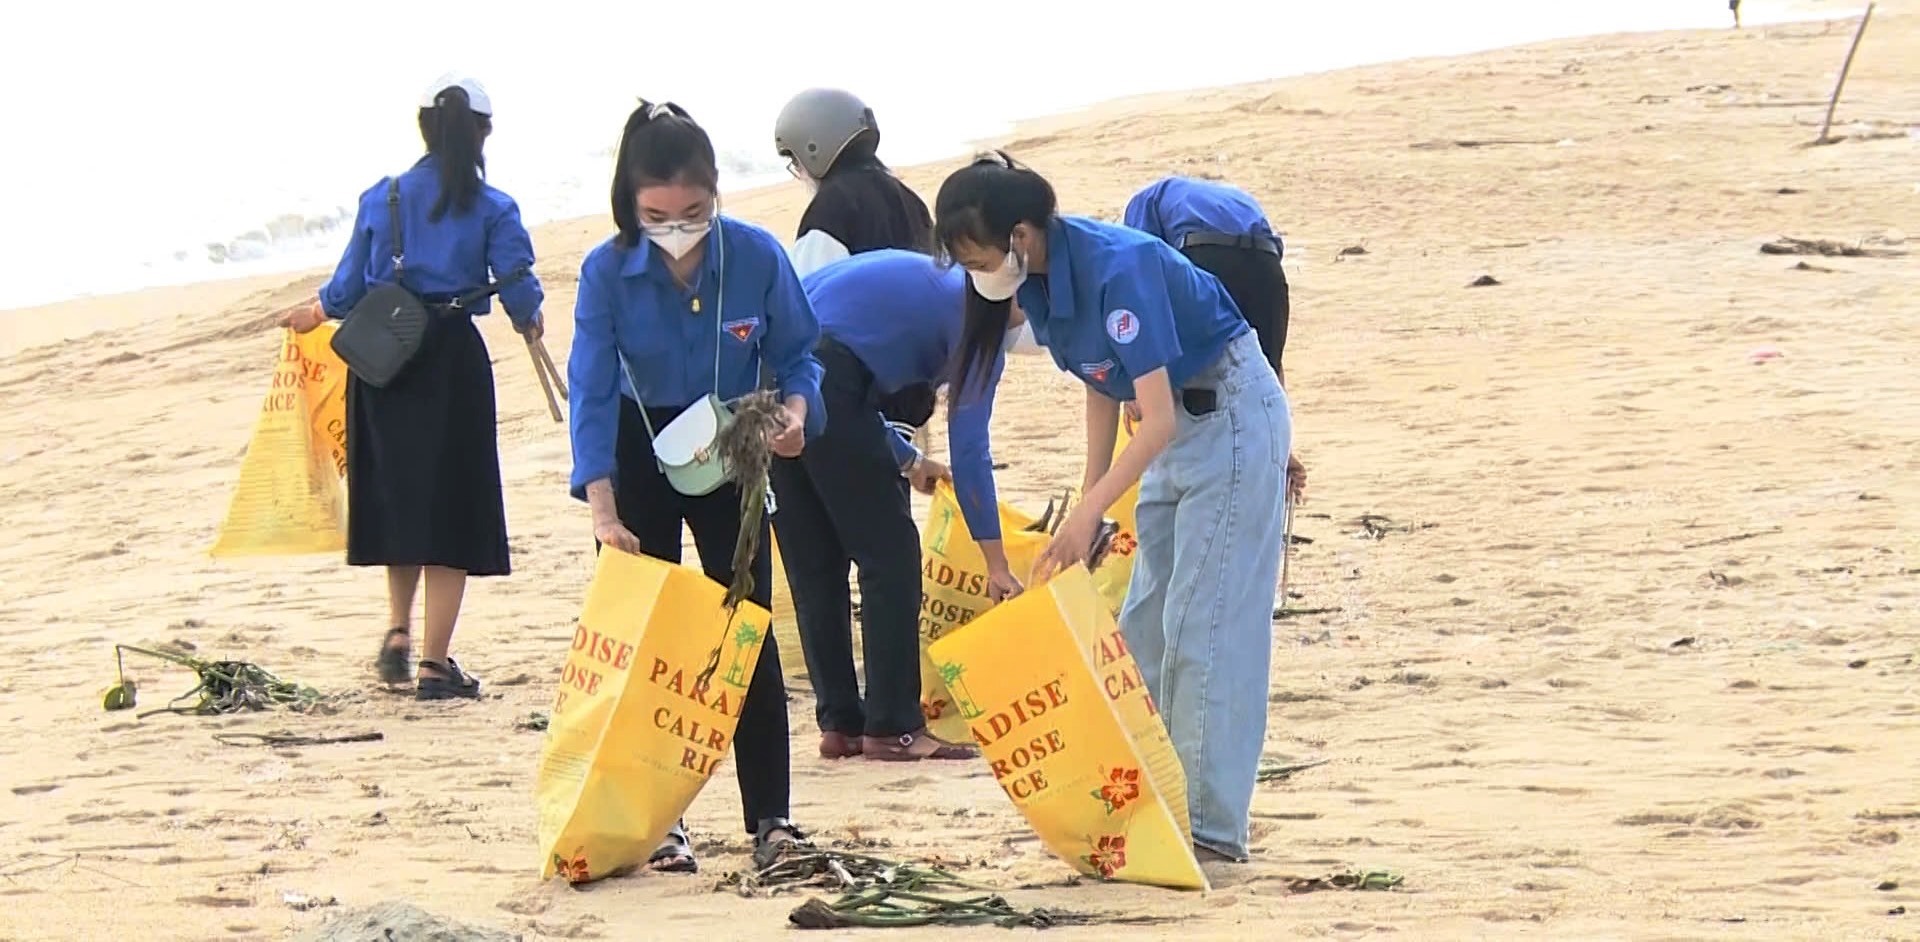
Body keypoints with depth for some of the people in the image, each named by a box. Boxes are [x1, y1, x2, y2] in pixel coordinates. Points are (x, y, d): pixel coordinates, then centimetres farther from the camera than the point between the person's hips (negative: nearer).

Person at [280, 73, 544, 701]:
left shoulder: (380, 199, 3)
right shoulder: (493, 209, -4)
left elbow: (350, 284, 7)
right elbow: (519, 288, -6)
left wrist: (318, 313, 28)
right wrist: (528, 321, 18)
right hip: (454, 359, -3)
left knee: (397, 492, 22)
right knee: (449, 507, 2)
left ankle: (398, 629, 17)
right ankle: (435, 664, 1)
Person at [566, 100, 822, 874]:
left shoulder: (757, 257, -19)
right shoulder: (607, 272, -20)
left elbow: (795, 354, -5)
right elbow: (591, 394, -23)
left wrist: (794, 410, -27)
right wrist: (603, 511, -33)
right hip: (641, 454, 0)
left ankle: (770, 818, 5)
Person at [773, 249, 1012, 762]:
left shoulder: (921, 281, 31)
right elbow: (969, 448, 4)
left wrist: (905, 460, 48)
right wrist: (996, 564, 7)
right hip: (823, 375, -8)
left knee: (813, 562, 14)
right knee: (889, 552, 3)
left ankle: (840, 723, 17)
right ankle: (893, 728, 5)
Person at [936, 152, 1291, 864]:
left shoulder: (1116, 267, -29)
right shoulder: (1036, 281, -4)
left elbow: (1157, 418, -30)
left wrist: (1088, 513, -32)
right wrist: (1090, 505, 2)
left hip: (1232, 412, -9)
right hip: (1175, 425, 9)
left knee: (1204, 624, -11)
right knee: (1145, 625, 9)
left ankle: (1212, 824, -9)